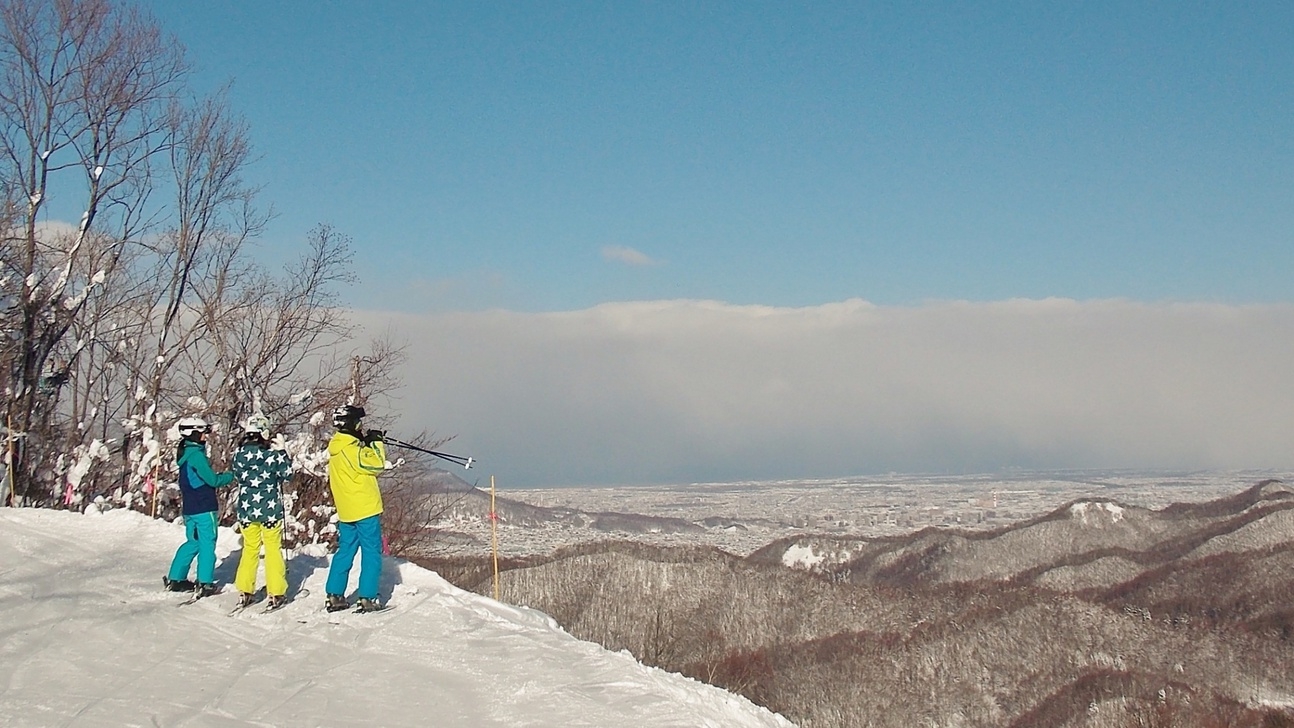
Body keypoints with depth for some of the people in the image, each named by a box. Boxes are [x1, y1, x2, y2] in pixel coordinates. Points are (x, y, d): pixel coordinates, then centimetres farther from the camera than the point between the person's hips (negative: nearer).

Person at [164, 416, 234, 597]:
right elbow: (212, 480, -16)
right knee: (207, 545, 0)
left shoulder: (186, 453, 12)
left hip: (189, 508, 9)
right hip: (204, 508, -9)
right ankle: (205, 583, 3)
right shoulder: (196, 455, -17)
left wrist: (220, 476, 10)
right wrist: (231, 476, -1)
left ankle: (175, 578, 19)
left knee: (193, 542, 18)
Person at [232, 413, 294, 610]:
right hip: (270, 509, -3)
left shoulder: (239, 454, -4)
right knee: (273, 549, 8)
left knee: (250, 549, 16)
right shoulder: (272, 454, -16)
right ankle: (276, 593, 9)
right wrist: (282, 453, 4)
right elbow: (287, 474, -4)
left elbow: (237, 477, 10)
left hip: (246, 509, 3)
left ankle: (245, 592, 16)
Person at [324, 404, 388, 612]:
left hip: (345, 511, 9)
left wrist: (368, 442, 5)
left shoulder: (336, 448, 10)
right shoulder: (350, 449, -18)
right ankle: (367, 598, -4)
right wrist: (377, 443, -6)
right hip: (365, 509, -9)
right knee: (371, 553, -2)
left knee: (345, 552, 14)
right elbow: (376, 464, -19)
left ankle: (334, 596, 14)